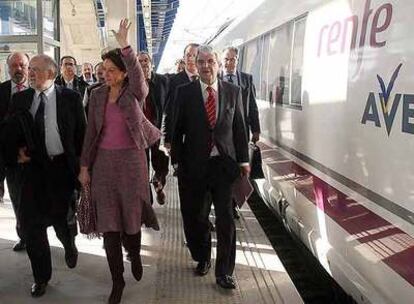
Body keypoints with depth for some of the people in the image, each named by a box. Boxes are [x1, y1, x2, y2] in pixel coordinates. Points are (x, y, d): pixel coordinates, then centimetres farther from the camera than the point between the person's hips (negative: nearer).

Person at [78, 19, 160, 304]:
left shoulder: (135, 92, -4)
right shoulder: (97, 94, 5)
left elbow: (139, 76, -29)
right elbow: (91, 131, 7)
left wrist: (125, 45, -39)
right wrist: (85, 166, 5)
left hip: (131, 159, -3)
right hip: (104, 161, 3)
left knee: (131, 215, 7)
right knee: (108, 222, 3)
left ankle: (135, 254, 40)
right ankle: (117, 280, 16)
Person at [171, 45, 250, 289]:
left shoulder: (233, 91, 4)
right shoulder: (185, 92, 1)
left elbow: (239, 127, 6)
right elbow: (178, 128, 1)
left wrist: (243, 160, 4)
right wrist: (178, 159, -3)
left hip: (224, 163, 0)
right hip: (195, 164, 0)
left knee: (226, 219, 2)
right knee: (196, 216, 12)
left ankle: (224, 272, 16)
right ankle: (203, 258, 37)